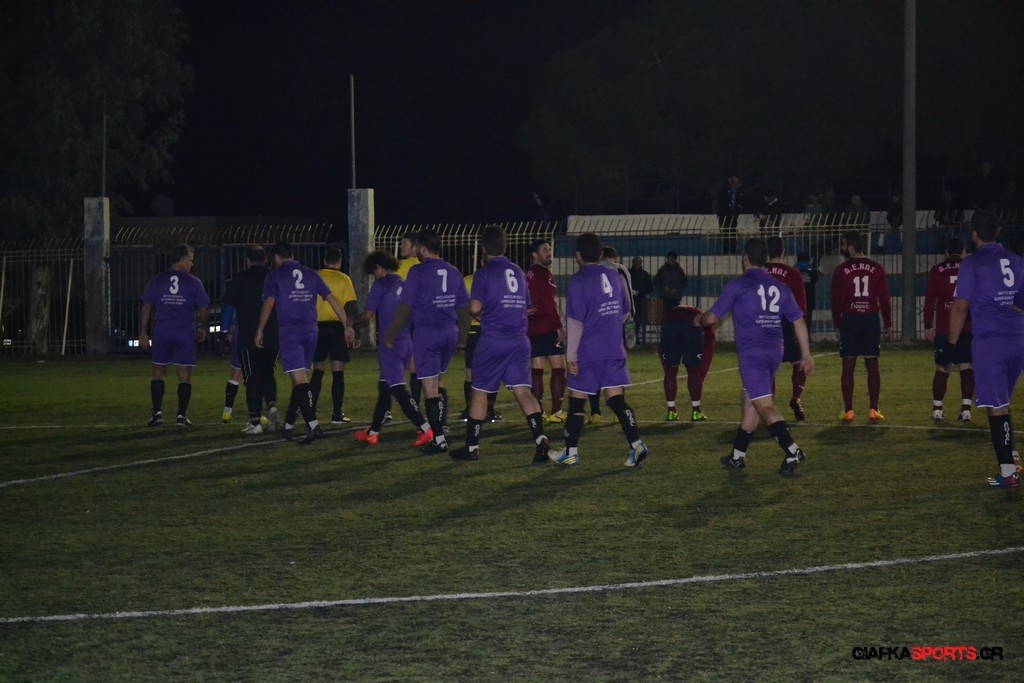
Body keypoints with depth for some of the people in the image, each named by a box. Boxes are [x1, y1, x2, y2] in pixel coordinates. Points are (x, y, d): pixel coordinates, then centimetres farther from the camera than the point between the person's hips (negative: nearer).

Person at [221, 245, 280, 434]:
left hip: (248, 338, -3)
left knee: (252, 378, 4)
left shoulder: (240, 280, -2)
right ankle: (272, 405, -5)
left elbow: (228, 306, -2)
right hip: (273, 337, 3)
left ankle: (255, 422, 1)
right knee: (268, 374, 20)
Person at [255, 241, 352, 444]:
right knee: (299, 379, 15)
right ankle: (288, 425, 24)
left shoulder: (275, 276, 1)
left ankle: (313, 426, -25)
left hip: (289, 332, -5)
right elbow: (333, 300, 10)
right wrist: (347, 325, 13)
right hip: (310, 331, 5)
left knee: (300, 379, -12)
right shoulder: (311, 274, 13)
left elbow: (268, 304, -7)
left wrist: (260, 331, 2)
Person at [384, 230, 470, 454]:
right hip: (450, 333, 6)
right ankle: (440, 430, 20)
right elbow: (464, 307, 13)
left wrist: (390, 336, 0)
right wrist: (462, 337, 24)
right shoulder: (453, 272, 9)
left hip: (426, 333, -6)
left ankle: (439, 440, -4)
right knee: (436, 383, 21)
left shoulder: (418, 272, -8)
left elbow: (404, 308, -9)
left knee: (430, 388, -2)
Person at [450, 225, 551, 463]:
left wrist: (475, 312, 8)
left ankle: (472, 447, 15)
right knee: (522, 390, -1)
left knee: (479, 392, 7)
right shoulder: (518, 272, 12)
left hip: (492, 341, -5)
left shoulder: (484, 273, -7)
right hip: (519, 340, 5)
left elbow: (475, 308, -13)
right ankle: (540, 439, -20)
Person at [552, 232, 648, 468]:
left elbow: (575, 321, -15)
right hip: (614, 351, 5)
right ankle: (636, 444, -14)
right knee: (616, 399, 2)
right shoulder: (614, 277, 8)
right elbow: (624, 313, 18)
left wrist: (571, 355, -11)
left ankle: (571, 451, 14)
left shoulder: (579, 281, -12)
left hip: (588, 353, -5)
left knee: (576, 401, 7)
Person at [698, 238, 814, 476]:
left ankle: (791, 450, -29)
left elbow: (712, 318, -1)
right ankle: (737, 456, 25)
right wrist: (806, 354, 16)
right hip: (775, 351, 6)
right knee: (749, 401, 18)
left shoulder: (737, 286, -3)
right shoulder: (780, 287, 11)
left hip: (752, 353, -6)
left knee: (765, 405, -13)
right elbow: (798, 321, 11)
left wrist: (699, 320, 22)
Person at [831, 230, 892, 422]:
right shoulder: (876, 269, 2)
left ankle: (848, 411, -1)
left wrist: (837, 324, 7)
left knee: (848, 366, 1)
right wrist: (888, 323, 10)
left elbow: (837, 300, -2)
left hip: (849, 320, -2)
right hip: (871, 319, 2)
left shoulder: (841, 270, -4)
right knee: (872, 366, 4)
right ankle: (874, 410, 1)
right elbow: (884, 298, 3)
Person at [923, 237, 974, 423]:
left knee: (942, 369, 8)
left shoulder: (937, 271, 1)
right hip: (969, 329, 0)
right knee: (967, 368, 1)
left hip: (944, 330, 0)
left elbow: (930, 300, -2)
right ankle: (966, 408, -7)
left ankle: (937, 409, 7)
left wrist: (928, 326, 3)